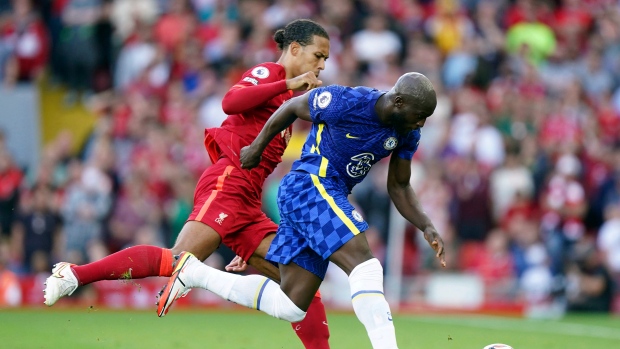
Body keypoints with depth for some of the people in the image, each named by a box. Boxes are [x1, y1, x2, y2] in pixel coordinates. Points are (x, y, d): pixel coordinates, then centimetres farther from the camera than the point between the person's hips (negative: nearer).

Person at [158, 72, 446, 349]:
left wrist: (427, 227, -1)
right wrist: (257, 146, 10)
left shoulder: (407, 133, 3)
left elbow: (398, 187, 13)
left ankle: (194, 272, 14)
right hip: (309, 187, -9)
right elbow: (292, 107, -1)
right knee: (365, 267, -24)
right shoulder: (344, 103, -18)